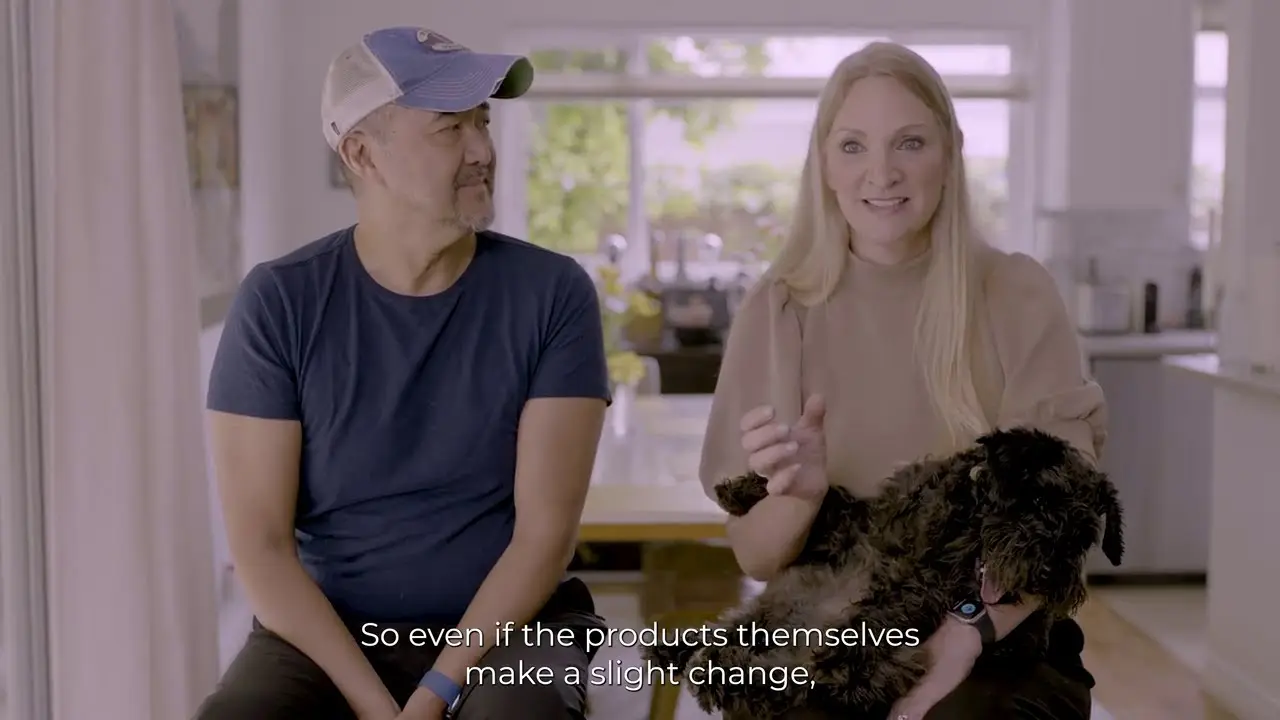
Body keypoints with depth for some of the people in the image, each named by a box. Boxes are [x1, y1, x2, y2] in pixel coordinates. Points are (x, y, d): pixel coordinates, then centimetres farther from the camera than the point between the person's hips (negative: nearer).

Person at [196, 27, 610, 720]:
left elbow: (545, 533, -9)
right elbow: (260, 546, -8)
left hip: (507, 630, 0)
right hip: (325, 633, 1)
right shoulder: (279, 302, -6)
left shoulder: (553, 293, -6)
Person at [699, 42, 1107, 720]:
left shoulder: (1018, 295, -3)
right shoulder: (780, 309, -1)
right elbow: (756, 557, -2)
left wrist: (969, 632, -23)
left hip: (1003, 644, 0)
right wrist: (798, 492, -24)